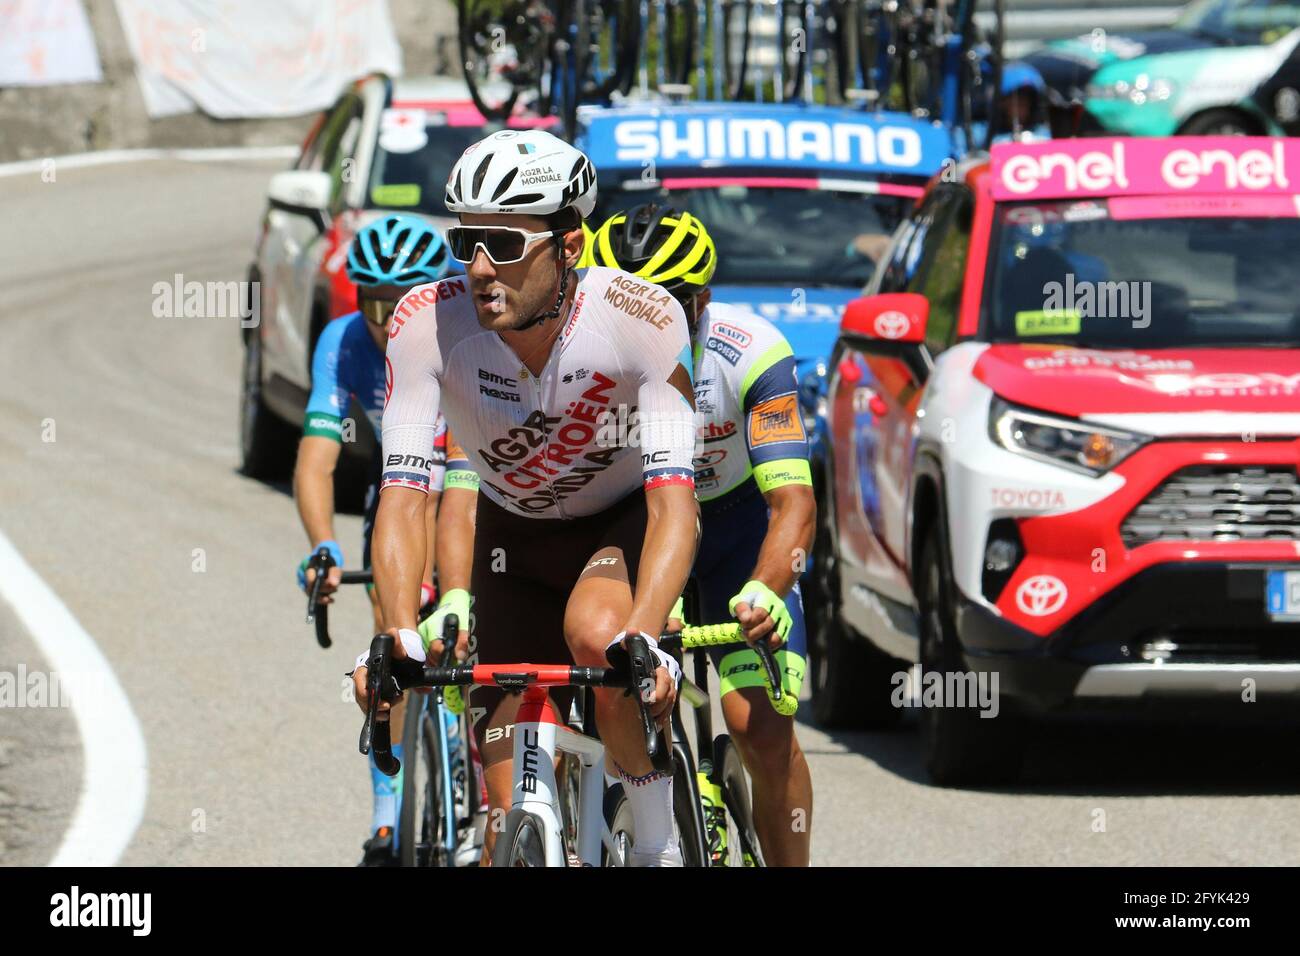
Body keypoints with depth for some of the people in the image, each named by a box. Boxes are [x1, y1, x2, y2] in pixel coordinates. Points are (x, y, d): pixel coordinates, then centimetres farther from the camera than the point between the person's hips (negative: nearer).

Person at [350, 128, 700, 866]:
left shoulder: (641, 319, -32)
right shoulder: (429, 323, -27)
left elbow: (673, 500, -37)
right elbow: (403, 495, -29)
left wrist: (641, 641, -52)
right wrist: (399, 638, -44)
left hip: (625, 522, -2)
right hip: (516, 537, 2)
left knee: (597, 636, -36)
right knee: (512, 814, -6)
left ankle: (660, 841, -16)